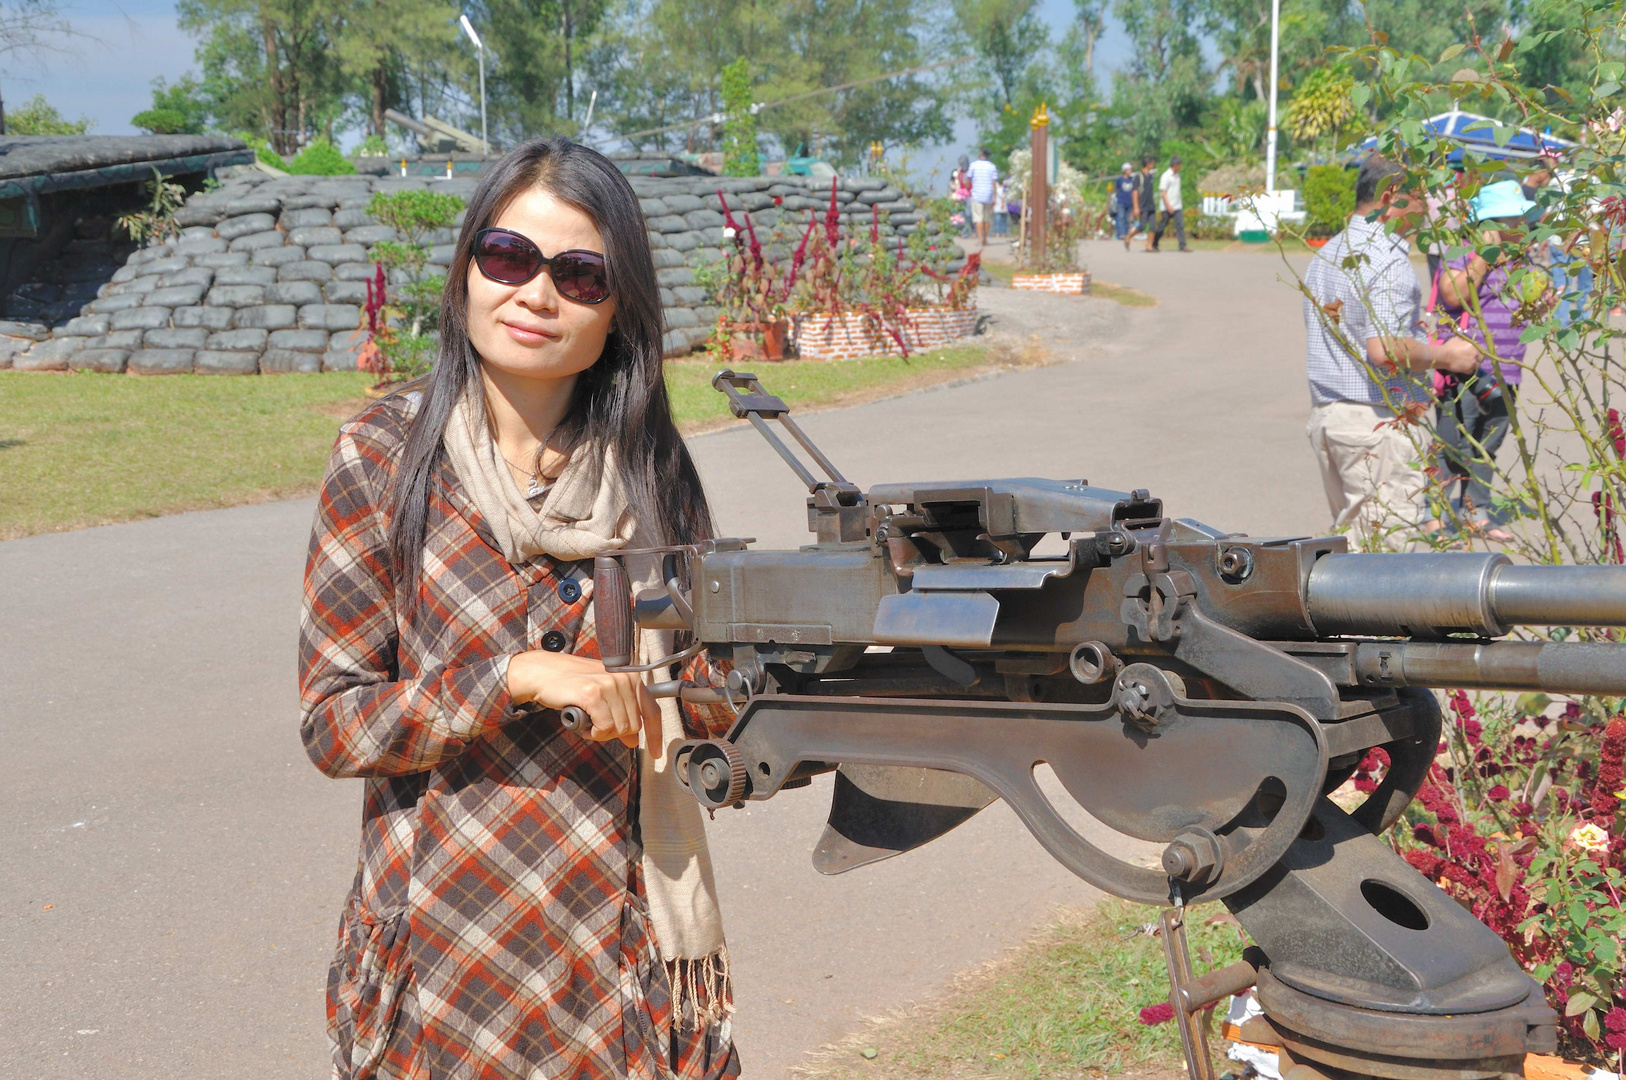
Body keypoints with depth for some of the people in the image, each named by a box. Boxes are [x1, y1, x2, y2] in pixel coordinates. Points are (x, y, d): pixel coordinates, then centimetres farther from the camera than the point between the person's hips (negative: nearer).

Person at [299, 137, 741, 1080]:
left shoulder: (652, 469, 2)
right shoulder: (387, 455, -6)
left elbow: (704, 705, 8)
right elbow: (332, 723, -9)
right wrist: (515, 676, -21)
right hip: (445, 952, -2)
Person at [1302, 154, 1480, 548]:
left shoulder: (1325, 255, 15)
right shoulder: (1388, 260, -15)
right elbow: (1385, 350, -25)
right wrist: (1444, 357, -11)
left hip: (1323, 413, 9)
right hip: (1375, 420, -9)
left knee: (1352, 540, 13)